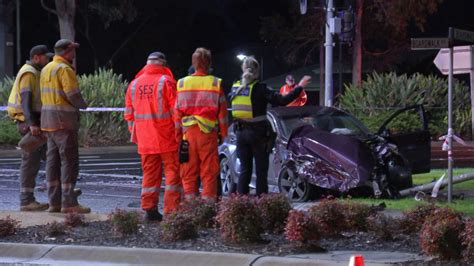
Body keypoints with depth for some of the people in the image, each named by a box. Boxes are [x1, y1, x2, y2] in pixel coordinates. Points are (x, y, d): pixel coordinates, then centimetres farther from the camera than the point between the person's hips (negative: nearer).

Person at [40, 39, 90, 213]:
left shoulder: (46, 69, 15)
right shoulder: (65, 69, -13)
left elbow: (44, 95, 13)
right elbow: (73, 94, -20)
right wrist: (83, 105, 0)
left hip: (48, 121, 9)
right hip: (64, 121, -9)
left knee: (53, 160, 10)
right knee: (69, 161, -7)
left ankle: (54, 202, 11)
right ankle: (69, 203, -9)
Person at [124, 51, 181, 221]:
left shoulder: (134, 84, 9)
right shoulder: (166, 82, -8)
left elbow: (129, 113, 13)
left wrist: (134, 133, 20)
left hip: (145, 139, 5)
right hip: (167, 137, -5)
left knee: (150, 173, 11)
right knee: (173, 171, 0)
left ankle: (149, 209, 9)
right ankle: (171, 210, -5)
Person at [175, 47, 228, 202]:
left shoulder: (182, 83, 4)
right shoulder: (216, 83, -2)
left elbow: (177, 112, 4)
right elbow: (222, 111, 1)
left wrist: (178, 135, 10)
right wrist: (223, 132, 11)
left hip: (188, 131, 2)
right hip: (208, 132, -2)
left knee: (188, 172, 7)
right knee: (209, 171, 2)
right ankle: (208, 202, 0)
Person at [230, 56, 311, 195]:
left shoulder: (235, 88, 3)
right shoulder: (259, 89, -13)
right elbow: (282, 100, -17)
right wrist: (299, 87, -11)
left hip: (241, 132, 5)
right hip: (257, 133, -5)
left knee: (244, 169, 12)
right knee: (261, 170, 2)